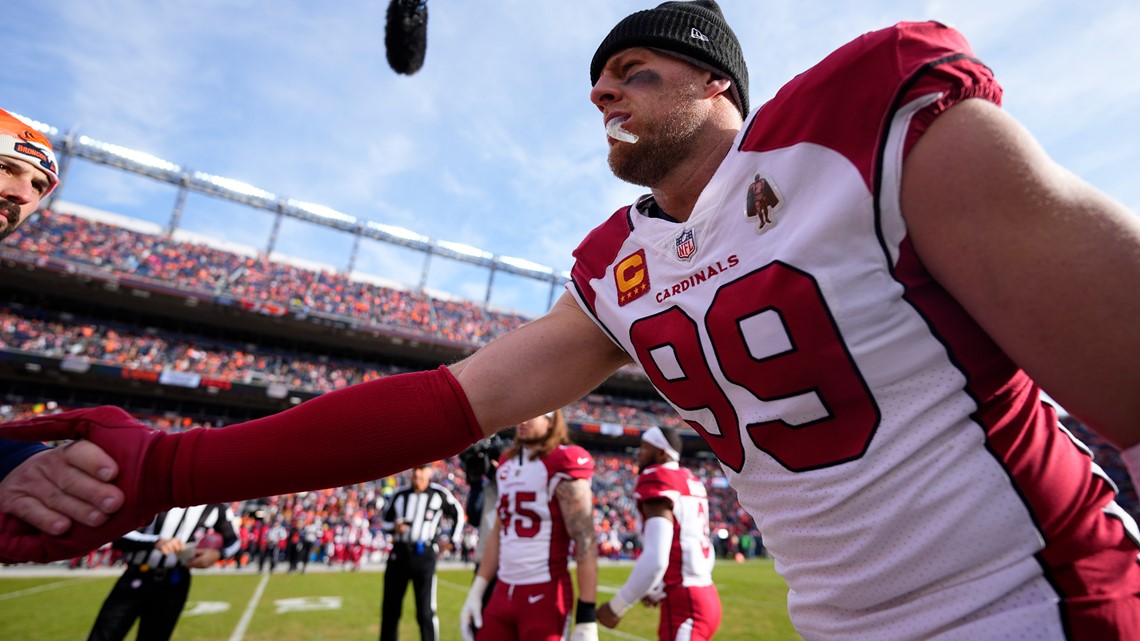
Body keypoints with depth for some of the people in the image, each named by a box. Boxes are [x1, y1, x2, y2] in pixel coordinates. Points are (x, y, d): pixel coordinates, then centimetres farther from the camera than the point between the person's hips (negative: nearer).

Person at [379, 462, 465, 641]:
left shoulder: (439, 493, -3)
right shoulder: (400, 494, 6)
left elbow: (458, 515, 8)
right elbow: (385, 521, 15)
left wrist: (452, 541, 5)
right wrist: (394, 526, -7)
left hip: (424, 554, -4)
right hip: (399, 552, 4)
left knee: (425, 611, -1)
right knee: (390, 607, 13)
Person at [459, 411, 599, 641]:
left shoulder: (561, 467, -14)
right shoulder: (507, 463, 10)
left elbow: (586, 542, -17)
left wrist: (586, 616, -18)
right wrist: (476, 591, 15)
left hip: (544, 594, -7)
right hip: (503, 591, 7)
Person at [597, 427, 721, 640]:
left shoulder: (658, 482, -15)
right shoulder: (691, 483, 12)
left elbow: (655, 560, -26)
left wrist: (616, 607, -14)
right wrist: (659, 590, 17)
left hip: (684, 606, -9)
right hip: (704, 597, 9)